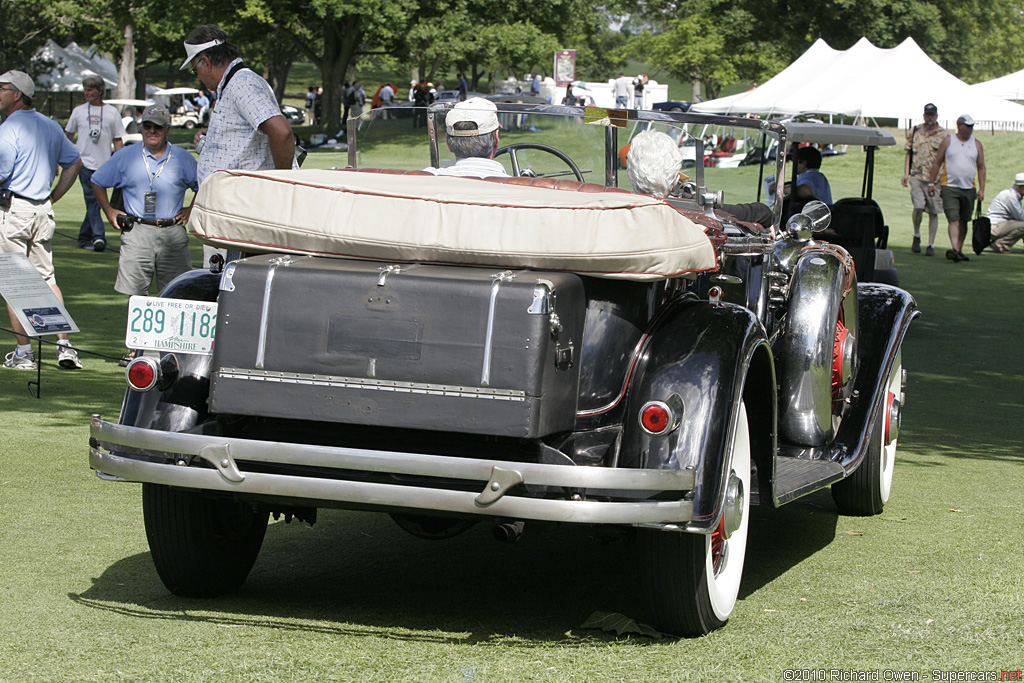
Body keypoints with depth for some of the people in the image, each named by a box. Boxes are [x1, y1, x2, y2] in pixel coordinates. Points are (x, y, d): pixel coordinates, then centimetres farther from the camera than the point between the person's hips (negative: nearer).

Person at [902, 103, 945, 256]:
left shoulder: (944, 135, 4)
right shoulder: (915, 131, 11)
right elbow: (909, 152, 17)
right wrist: (906, 172, 7)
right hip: (917, 175, 1)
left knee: (933, 212, 1)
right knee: (918, 207, -13)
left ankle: (931, 245, 8)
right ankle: (916, 236, 11)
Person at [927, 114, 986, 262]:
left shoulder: (977, 144, 10)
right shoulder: (948, 141, 5)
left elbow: (981, 168, 12)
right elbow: (937, 162, 8)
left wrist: (981, 189, 4)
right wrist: (931, 183, 4)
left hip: (968, 189, 3)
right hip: (950, 187, -3)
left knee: (963, 221, 9)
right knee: (953, 219, -14)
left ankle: (959, 250, 17)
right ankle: (953, 248, -26)